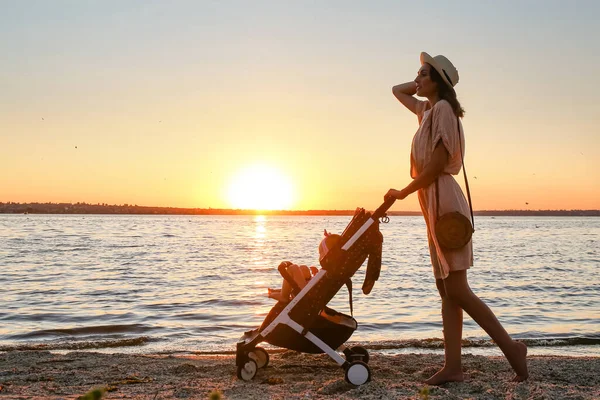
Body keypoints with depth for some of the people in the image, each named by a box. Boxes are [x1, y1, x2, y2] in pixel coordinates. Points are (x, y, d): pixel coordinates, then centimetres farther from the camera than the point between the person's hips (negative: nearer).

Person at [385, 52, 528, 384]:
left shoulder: (443, 109, -9)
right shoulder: (427, 110, 18)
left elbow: (436, 165, -15)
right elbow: (397, 91, 36)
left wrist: (403, 192, -5)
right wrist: (421, 85, 20)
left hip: (443, 200, -10)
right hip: (433, 204, 10)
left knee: (456, 291, -9)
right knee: (447, 291, 5)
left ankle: (511, 347, 2)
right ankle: (453, 366, 7)